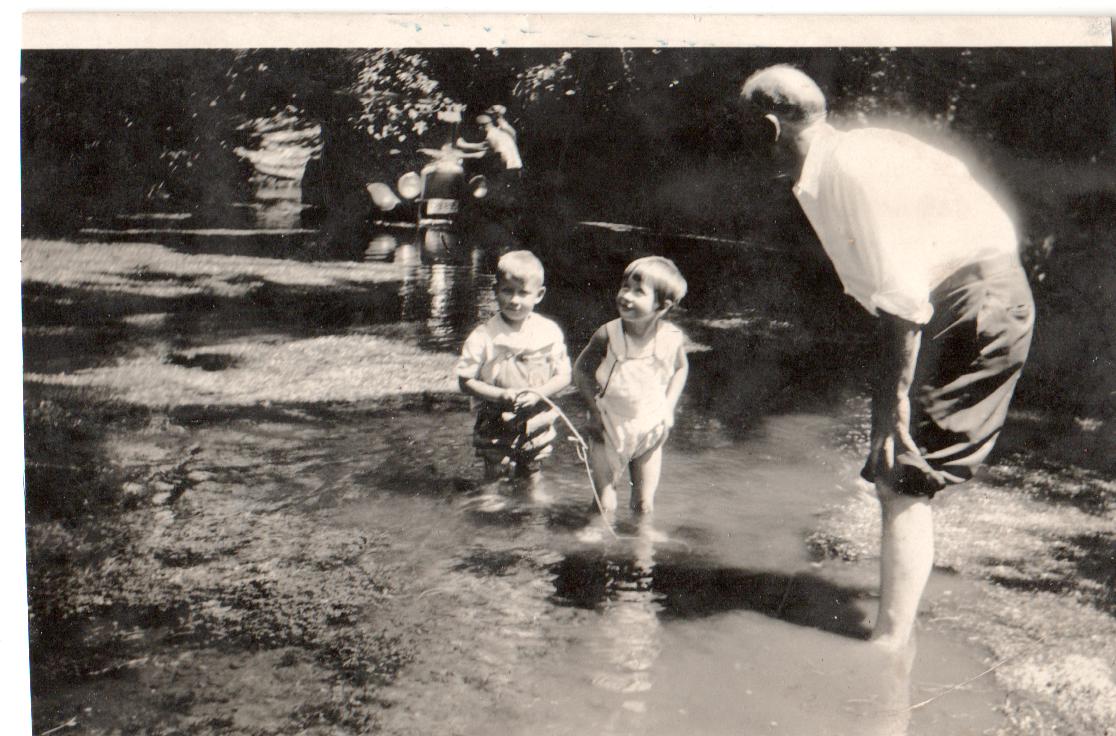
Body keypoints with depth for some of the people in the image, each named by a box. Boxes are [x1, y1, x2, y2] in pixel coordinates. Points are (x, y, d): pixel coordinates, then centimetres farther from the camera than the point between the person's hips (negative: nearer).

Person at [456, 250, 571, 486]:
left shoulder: (550, 332, -7)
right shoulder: (483, 337, -14)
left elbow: (564, 375, -2)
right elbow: (466, 381, -11)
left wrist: (538, 393, -20)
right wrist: (501, 395, -24)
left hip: (536, 425, 2)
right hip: (495, 427, -2)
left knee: (530, 478, 18)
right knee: (494, 478, 5)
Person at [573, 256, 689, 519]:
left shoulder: (672, 338, -16)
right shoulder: (607, 336, -21)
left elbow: (681, 368, 7)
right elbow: (581, 370, -7)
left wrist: (668, 407, -2)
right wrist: (595, 409, -14)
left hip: (650, 429, 1)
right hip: (609, 428, -1)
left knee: (645, 504, 11)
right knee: (604, 505, 4)